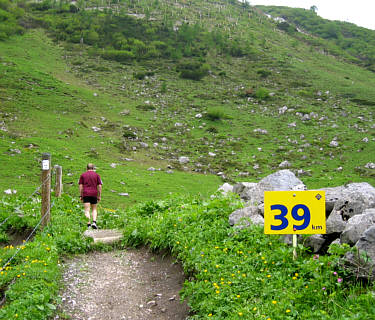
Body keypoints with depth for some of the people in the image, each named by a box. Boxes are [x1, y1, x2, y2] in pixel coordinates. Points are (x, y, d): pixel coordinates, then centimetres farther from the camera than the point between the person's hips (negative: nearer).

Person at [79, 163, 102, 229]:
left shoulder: (83, 175, 9)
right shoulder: (97, 175, 7)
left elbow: (80, 186, 3)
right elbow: (99, 186, 2)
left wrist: (81, 196, 7)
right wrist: (99, 196, 5)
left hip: (86, 194, 0)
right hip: (94, 194, 1)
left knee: (87, 210, -2)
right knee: (94, 209, 13)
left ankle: (89, 224, -12)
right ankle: (94, 222, -6)